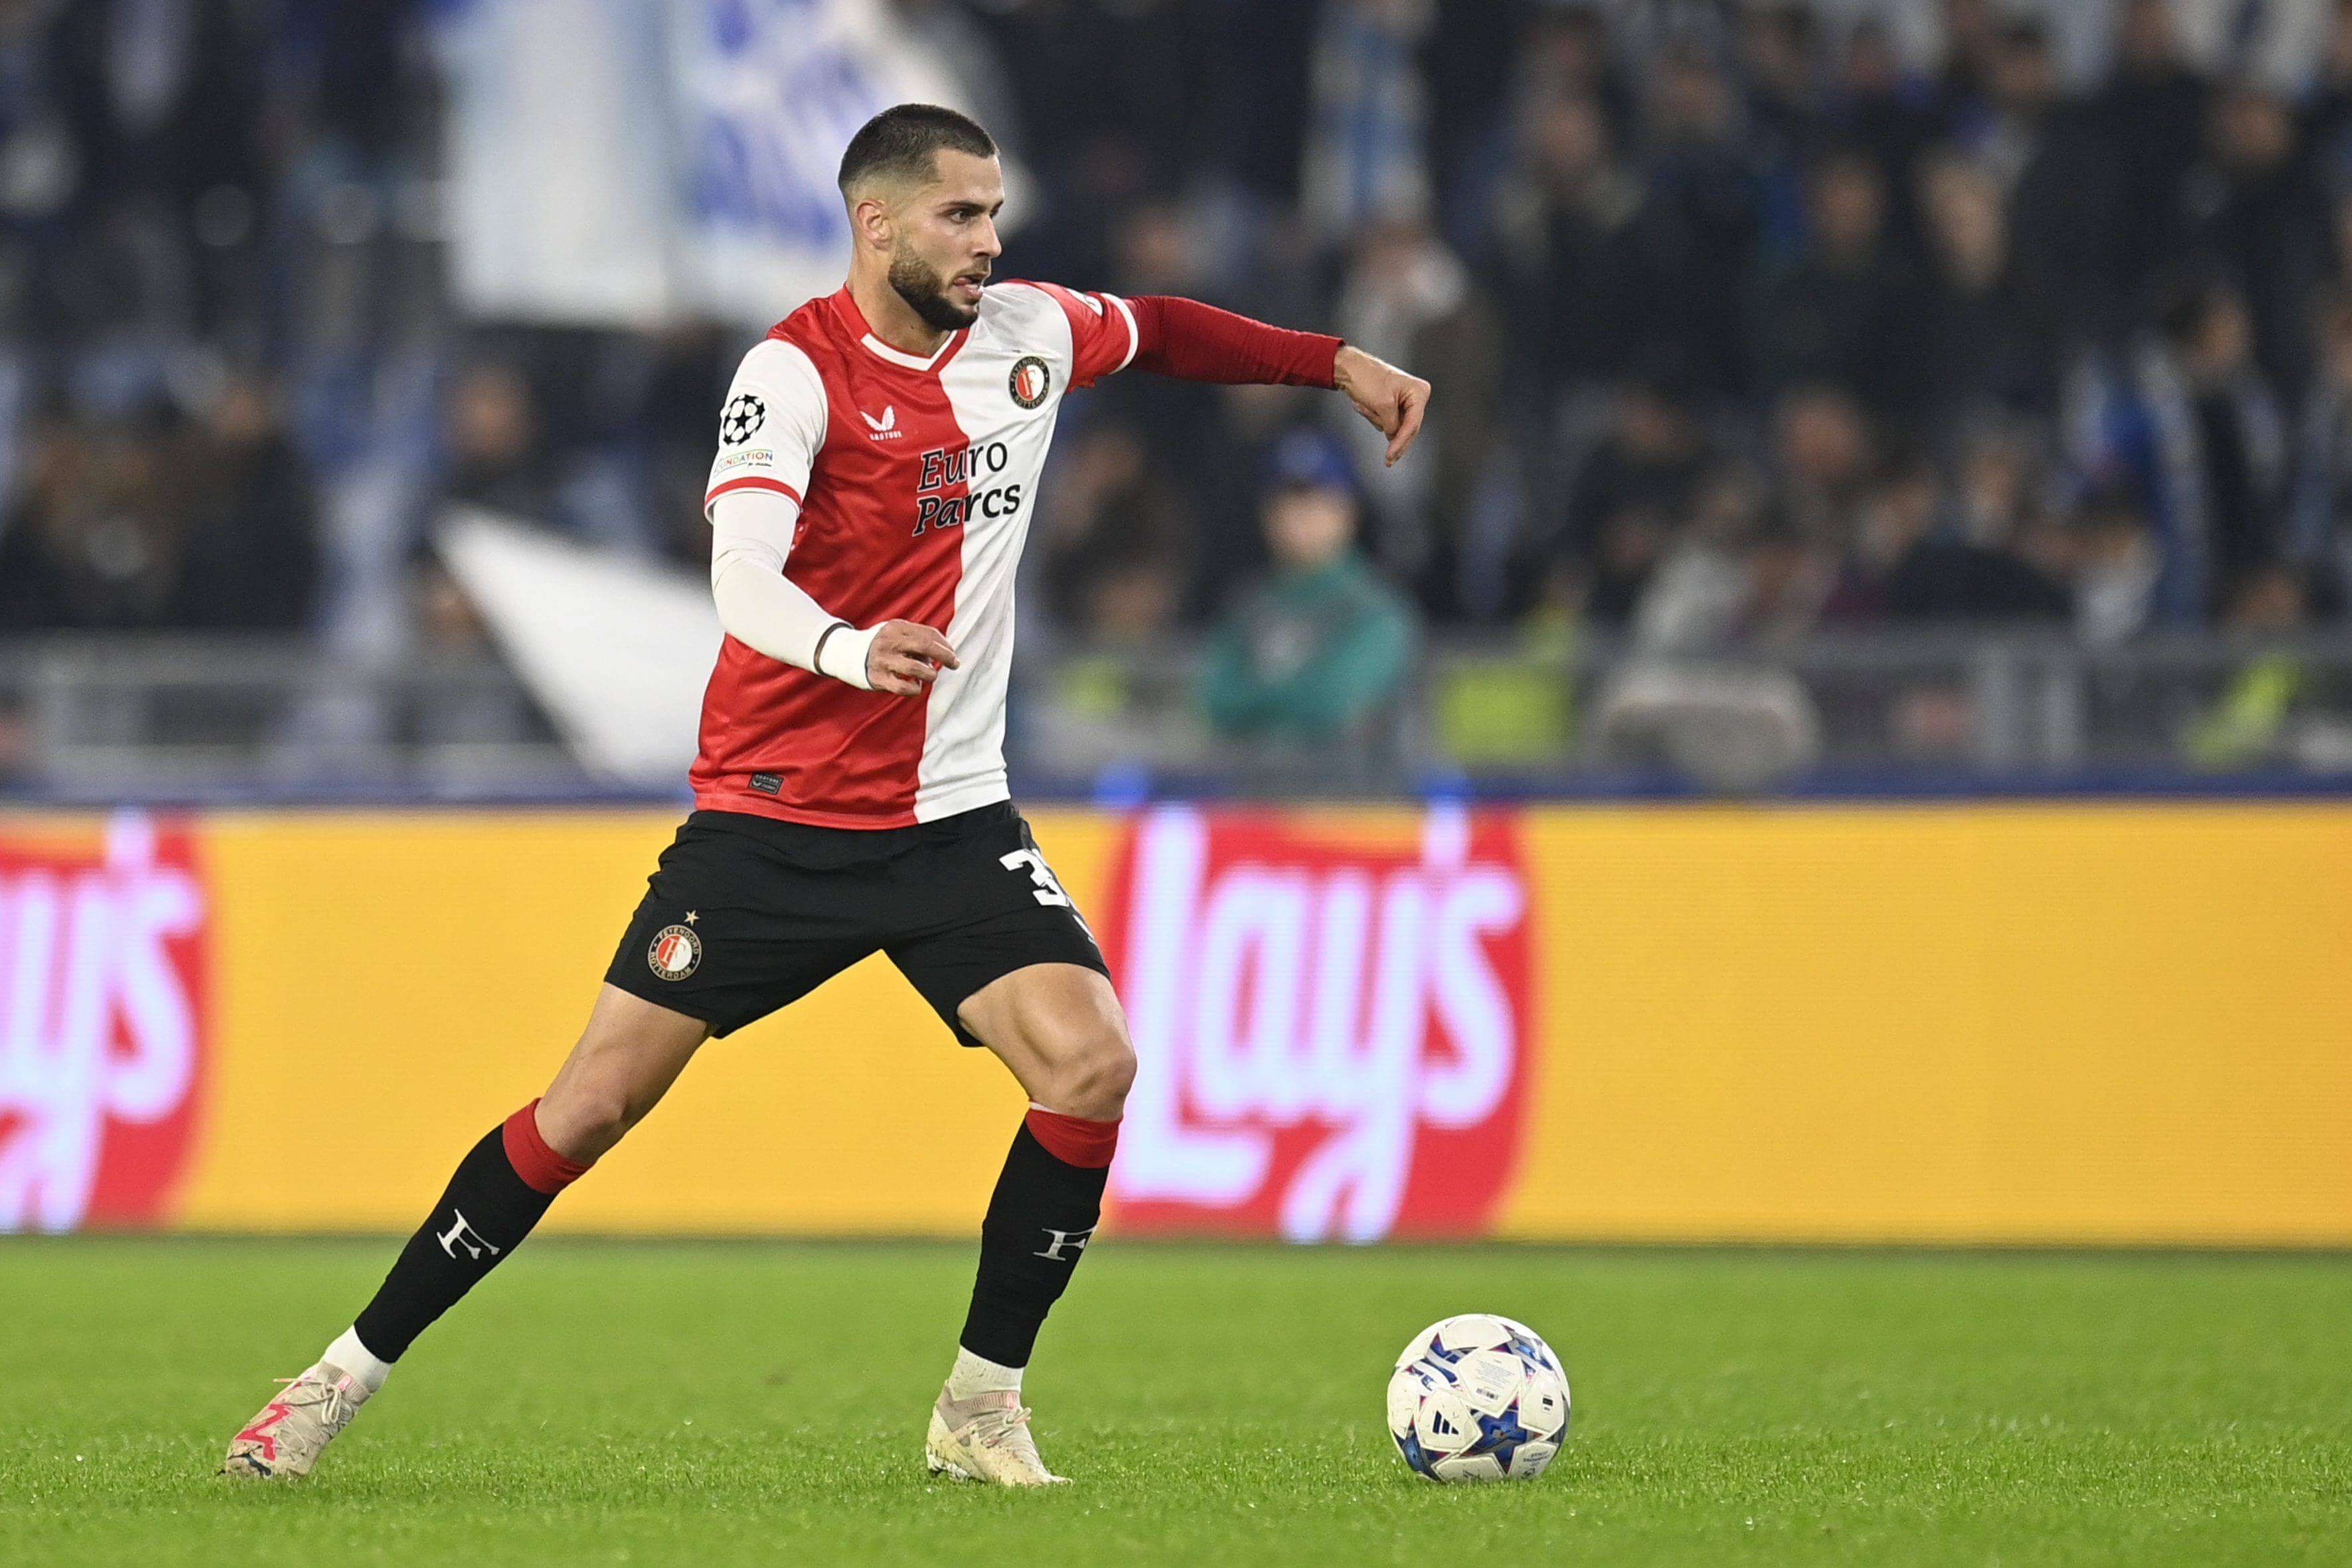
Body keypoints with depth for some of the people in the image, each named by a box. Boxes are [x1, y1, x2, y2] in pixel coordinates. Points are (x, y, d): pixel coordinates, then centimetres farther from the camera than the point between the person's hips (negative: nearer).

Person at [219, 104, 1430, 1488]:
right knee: (591, 1107, -5)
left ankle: (982, 1407, -3)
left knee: (1092, 1065, -17)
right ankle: (351, 1375, 9)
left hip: (952, 818, 5)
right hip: (775, 815, -4)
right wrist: (848, 650, -48)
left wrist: (1337, 363, 26)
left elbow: (1156, 331, 28)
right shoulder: (796, 371, -14)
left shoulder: (1029, 335, 5)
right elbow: (742, 572, -29)